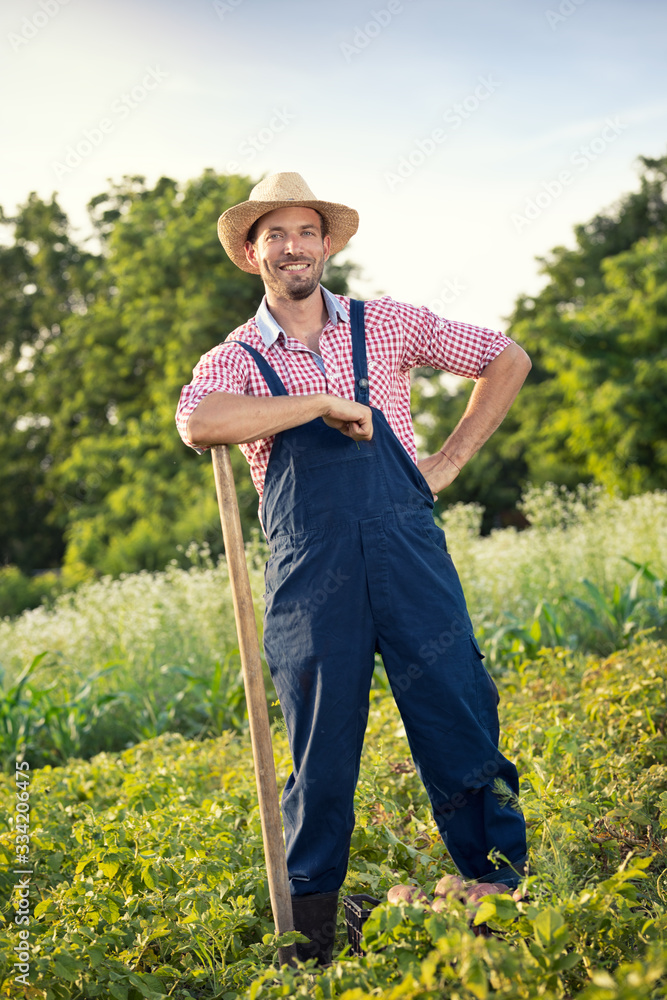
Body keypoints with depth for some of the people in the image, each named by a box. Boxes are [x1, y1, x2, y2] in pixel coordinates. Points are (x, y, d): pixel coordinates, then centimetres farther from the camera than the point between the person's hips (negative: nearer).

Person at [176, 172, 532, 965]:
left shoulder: (384, 325, 11)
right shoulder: (235, 359, 7)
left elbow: (507, 360, 18)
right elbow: (196, 423, -17)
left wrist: (449, 461, 9)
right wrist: (325, 400, -16)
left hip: (407, 551, 1)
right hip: (308, 575, -1)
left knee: (461, 731, 0)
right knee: (321, 758, 3)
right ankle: (309, 935, 14)